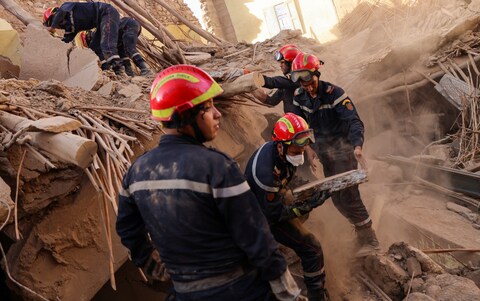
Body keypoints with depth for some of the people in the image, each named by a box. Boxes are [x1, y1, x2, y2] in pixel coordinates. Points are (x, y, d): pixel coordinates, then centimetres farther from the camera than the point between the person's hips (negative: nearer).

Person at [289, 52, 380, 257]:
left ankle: (370, 240, -1)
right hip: (324, 151, 6)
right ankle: (360, 227, 32)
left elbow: (355, 121, -29)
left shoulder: (334, 93, -21)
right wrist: (308, 147, -6)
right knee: (336, 198, 11)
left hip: (343, 148, -6)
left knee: (348, 195, -12)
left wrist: (358, 147, -45)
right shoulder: (299, 96, -3)